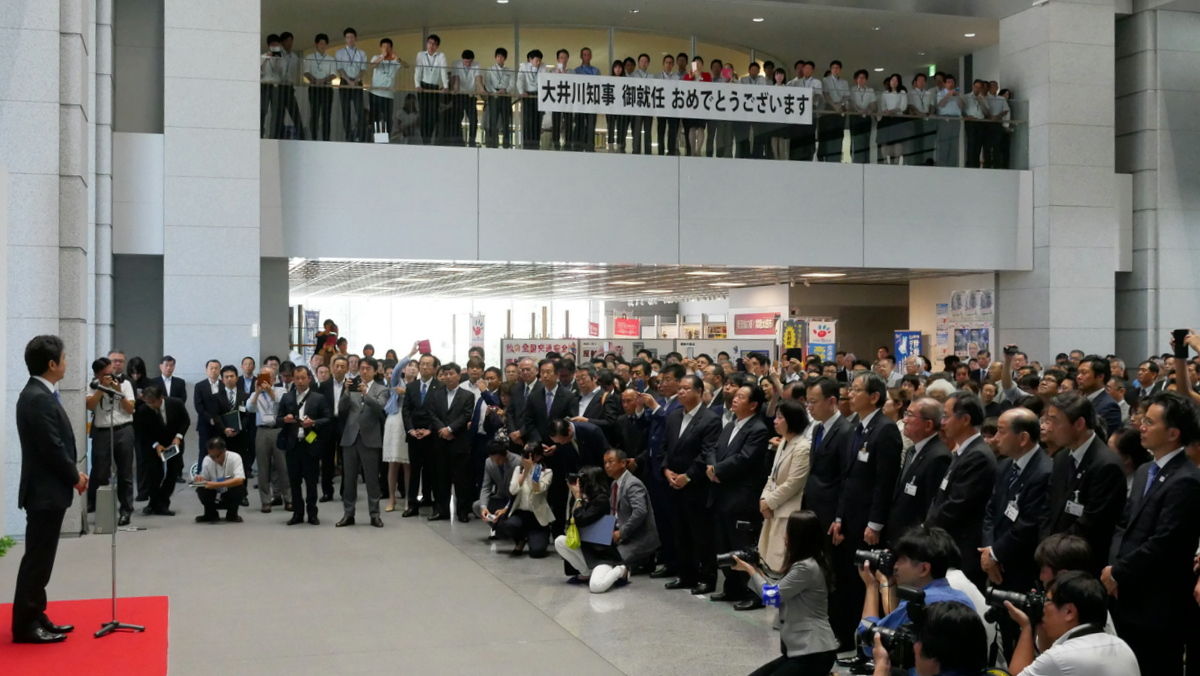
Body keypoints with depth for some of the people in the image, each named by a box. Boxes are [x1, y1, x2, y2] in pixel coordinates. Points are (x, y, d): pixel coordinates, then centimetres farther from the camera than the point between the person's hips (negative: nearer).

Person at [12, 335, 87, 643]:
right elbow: (52, 447, -22)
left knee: (40, 558, 15)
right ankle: (25, 624, 3)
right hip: (45, 491, -10)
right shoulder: (38, 399, -20)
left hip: (49, 489, 10)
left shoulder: (40, 394, 12)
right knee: (37, 559, -3)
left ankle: (34, 617, 22)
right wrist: (75, 477, -9)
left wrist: (72, 473, 7)